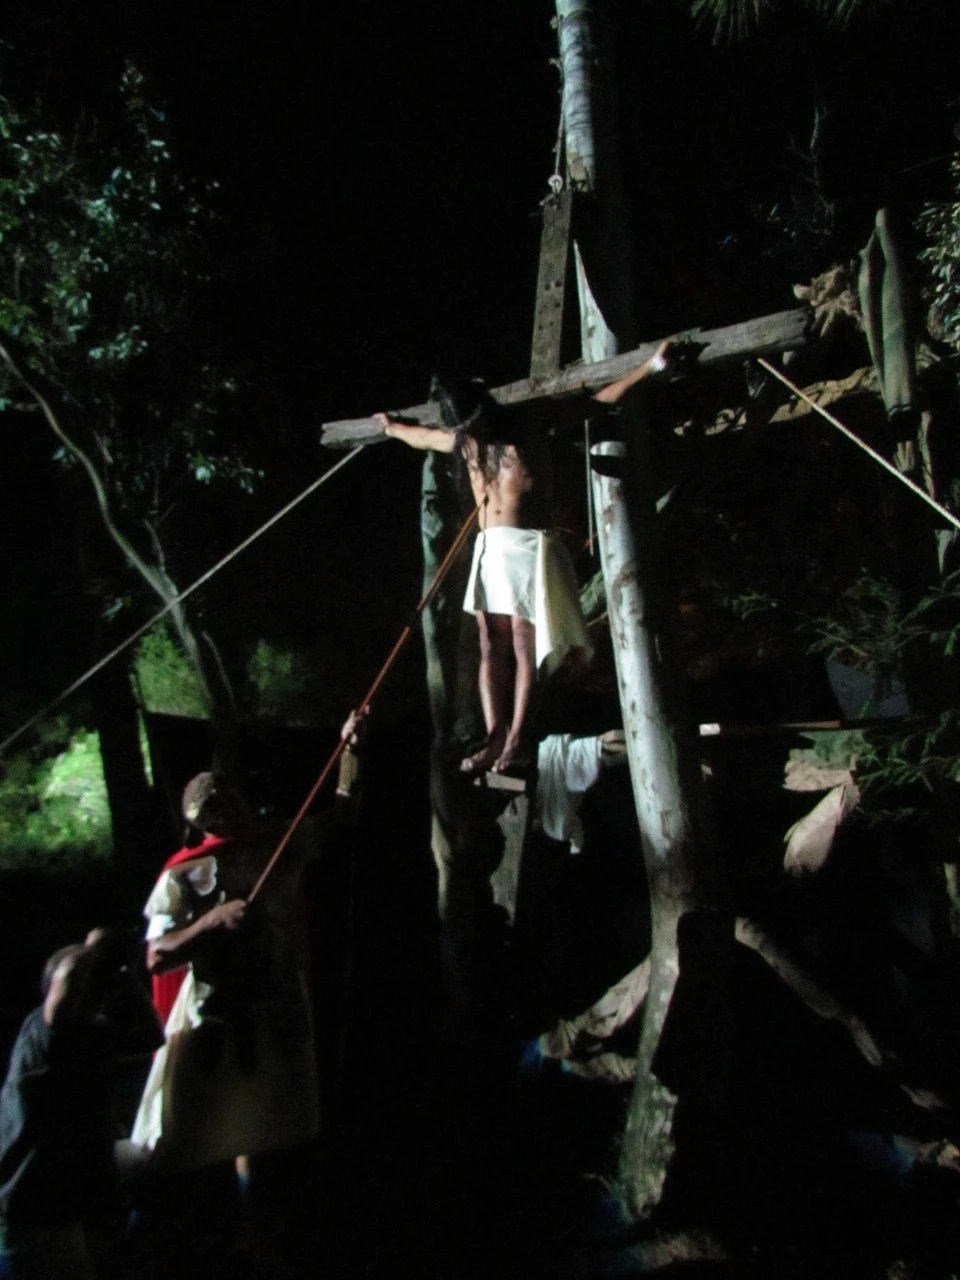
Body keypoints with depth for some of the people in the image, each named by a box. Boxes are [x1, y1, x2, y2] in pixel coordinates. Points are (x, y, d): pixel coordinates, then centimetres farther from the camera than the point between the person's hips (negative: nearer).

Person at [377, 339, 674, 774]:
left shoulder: (530, 424, -3)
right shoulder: (464, 441, 12)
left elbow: (599, 399, -2)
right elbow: (421, 437, 34)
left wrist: (650, 365, -6)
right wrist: (391, 427, 50)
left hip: (529, 545, -6)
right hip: (488, 548, 6)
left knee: (524, 644, -9)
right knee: (491, 645, -1)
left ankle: (517, 740, -10)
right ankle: (495, 739, -3)